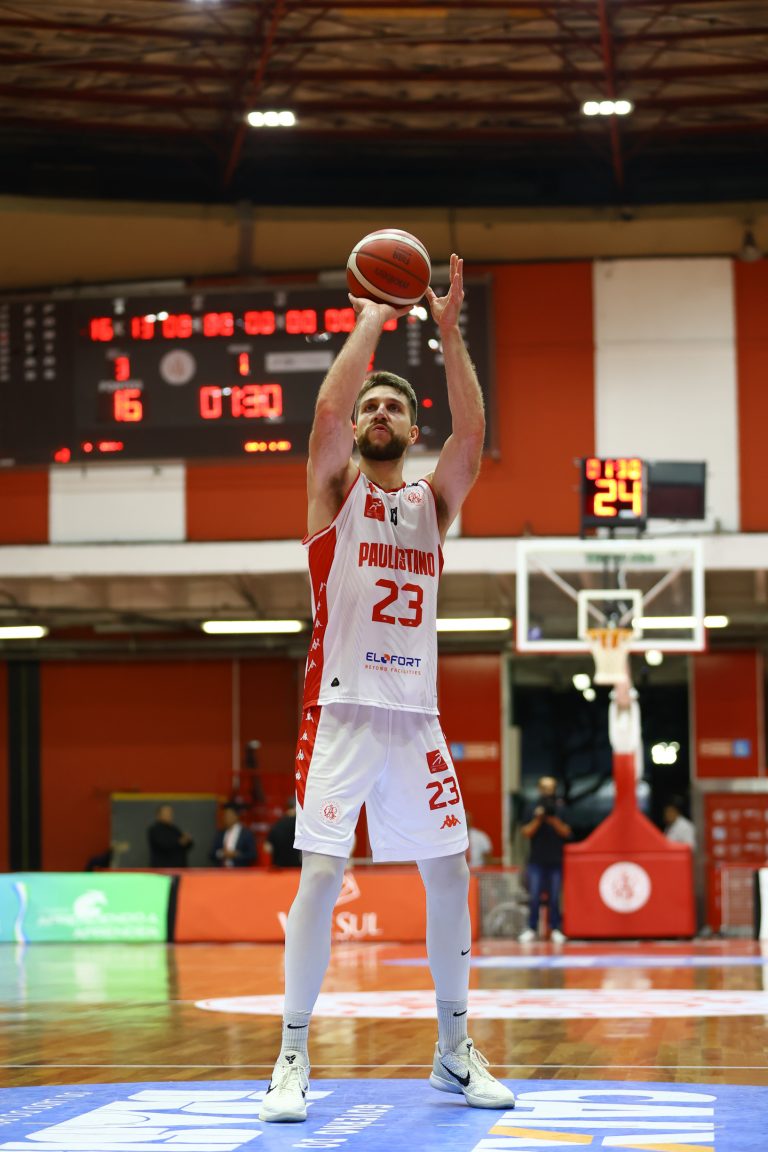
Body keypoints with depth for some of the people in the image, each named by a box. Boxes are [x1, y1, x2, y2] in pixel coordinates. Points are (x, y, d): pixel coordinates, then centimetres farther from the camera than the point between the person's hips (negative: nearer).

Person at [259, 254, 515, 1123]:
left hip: (417, 714, 4)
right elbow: (327, 410, -14)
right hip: (342, 709, -4)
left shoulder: (433, 499, 13)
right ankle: (293, 1056, -5)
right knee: (320, 874, -11)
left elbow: (471, 434, -5)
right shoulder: (335, 491, 5)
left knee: (449, 872, 4)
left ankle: (454, 1052, 15)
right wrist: (371, 322, -9)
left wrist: (448, 331, -11)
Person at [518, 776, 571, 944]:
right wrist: (538, 819, -15)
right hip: (537, 861, 0)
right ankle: (531, 929, 4)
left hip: (556, 861, 0)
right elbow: (527, 833, -2)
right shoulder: (533, 809, 3)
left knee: (554, 897, 1)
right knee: (534, 897, -1)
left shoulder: (561, 809, 3)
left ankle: (555, 929, 7)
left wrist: (553, 819, -17)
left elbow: (566, 832, -4)